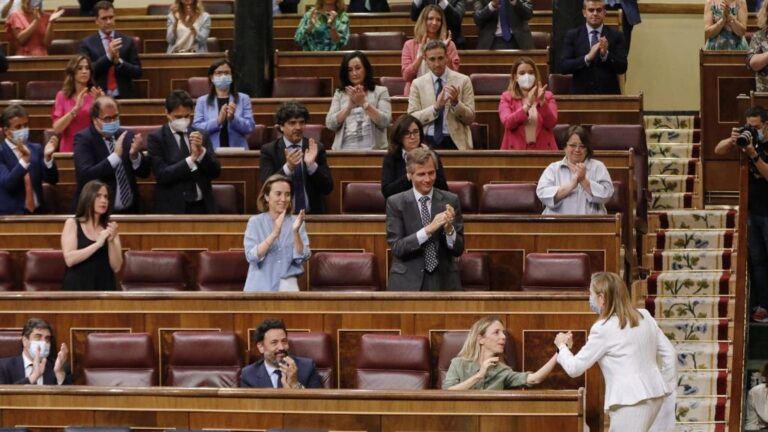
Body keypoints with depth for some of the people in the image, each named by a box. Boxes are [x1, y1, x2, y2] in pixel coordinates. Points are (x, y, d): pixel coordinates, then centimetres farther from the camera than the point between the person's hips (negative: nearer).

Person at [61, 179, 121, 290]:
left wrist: (111, 241, -14)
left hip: (105, 288, 2)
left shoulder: (110, 228, 8)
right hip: (78, 287, -2)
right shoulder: (72, 224, 2)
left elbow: (116, 267, 1)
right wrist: (97, 244, -18)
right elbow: (69, 259, -12)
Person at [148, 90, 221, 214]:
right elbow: (162, 175, -13)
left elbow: (216, 172, 4)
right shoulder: (156, 138, -1)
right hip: (173, 209, -3)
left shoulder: (201, 136, 10)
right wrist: (191, 158, -19)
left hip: (203, 207, 3)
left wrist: (201, 151, -12)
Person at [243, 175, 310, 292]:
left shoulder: (296, 222, 3)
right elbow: (251, 256, -13)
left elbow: (302, 258, -5)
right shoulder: (255, 222, 0)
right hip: (260, 287, -1)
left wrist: (295, 232, -21)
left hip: (287, 287, 1)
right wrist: (274, 234, -24)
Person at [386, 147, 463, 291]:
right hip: (408, 283, -1)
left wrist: (449, 229, -19)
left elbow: (458, 249, 1)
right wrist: (428, 229, -22)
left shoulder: (450, 200, 1)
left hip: (444, 282, 1)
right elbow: (396, 247, -10)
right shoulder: (395, 203, -3)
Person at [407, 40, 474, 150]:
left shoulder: (463, 80, 5)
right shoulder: (418, 83, 7)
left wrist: (456, 102, -14)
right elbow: (411, 118, -1)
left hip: (455, 142, 0)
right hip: (428, 142, 0)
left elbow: (470, 118, 4)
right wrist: (435, 107, -16)